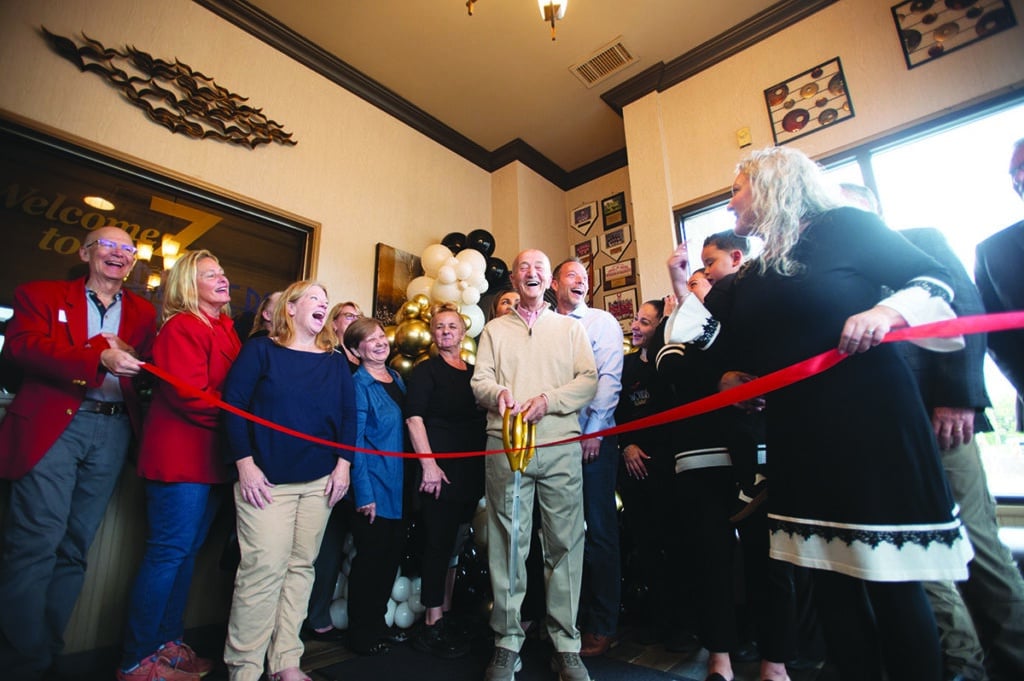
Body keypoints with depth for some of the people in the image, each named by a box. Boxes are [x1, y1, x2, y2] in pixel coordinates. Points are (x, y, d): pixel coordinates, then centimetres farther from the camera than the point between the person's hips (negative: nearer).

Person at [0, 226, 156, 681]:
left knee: (75, 546, 8)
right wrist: (99, 357, -22)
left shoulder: (143, 312, 16)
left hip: (113, 431, 3)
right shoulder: (41, 295, 9)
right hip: (52, 426, -2)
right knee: (37, 542, -4)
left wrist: (125, 354, -11)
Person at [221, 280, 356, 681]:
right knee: (264, 567, -5)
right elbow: (233, 404, -4)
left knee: (301, 567, 8)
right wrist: (245, 464, -11)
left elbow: (348, 416, 8)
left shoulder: (336, 362, 11)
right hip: (266, 480, -3)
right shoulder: (260, 350, 2)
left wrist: (343, 464, -1)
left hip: (319, 481, 4)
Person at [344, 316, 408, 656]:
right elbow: (354, 441, -14)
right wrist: (363, 493, -16)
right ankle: (361, 632, 26)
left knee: (393, 554, 16)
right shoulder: (358, 384, -12)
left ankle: (377, 622, 35)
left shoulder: (397, 379, 10)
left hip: (399, 485, 7)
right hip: (374, 488, -7)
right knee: (370, 557, 5)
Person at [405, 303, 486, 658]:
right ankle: (432, 625, 14)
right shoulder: (426, 370, -2)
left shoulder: (474, 372, 14)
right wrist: (428, 464, -18)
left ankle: (445, 613, 29)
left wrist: (486, 464, 10)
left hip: (473, 467, 6)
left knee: (454, 541, 14)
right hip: (441, 466, -6)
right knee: (439, 542, 0)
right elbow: (414, 418, -10)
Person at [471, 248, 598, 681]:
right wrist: (498, 393, -15)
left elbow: (589, 381, 5)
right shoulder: (494, 329, 16)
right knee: (507, 542, 4)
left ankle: (566, 646, 17)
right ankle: (507, 644, 18)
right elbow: (479, 381, 8)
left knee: (565, 541, 3)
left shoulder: (570, 327, 15)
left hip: (561, 445, 0)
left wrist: (549, 400, -12)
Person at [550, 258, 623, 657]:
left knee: (599, 530, 3)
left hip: (593, 435, -3)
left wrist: (594, 429, -12)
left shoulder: (603, 322, 4)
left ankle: (601, 625, 17)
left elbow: (609, 377, -5)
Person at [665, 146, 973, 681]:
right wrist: (683, 290, 11)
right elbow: (738, 355, 12)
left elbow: (935, 280, -1)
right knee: (832, 579, 12)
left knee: (891, 579, 1)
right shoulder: (752, 277, 14)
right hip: (798, 440, 6)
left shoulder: (843, 226, -1)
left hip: (870, 423, -5)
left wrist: (887, 311, -22)